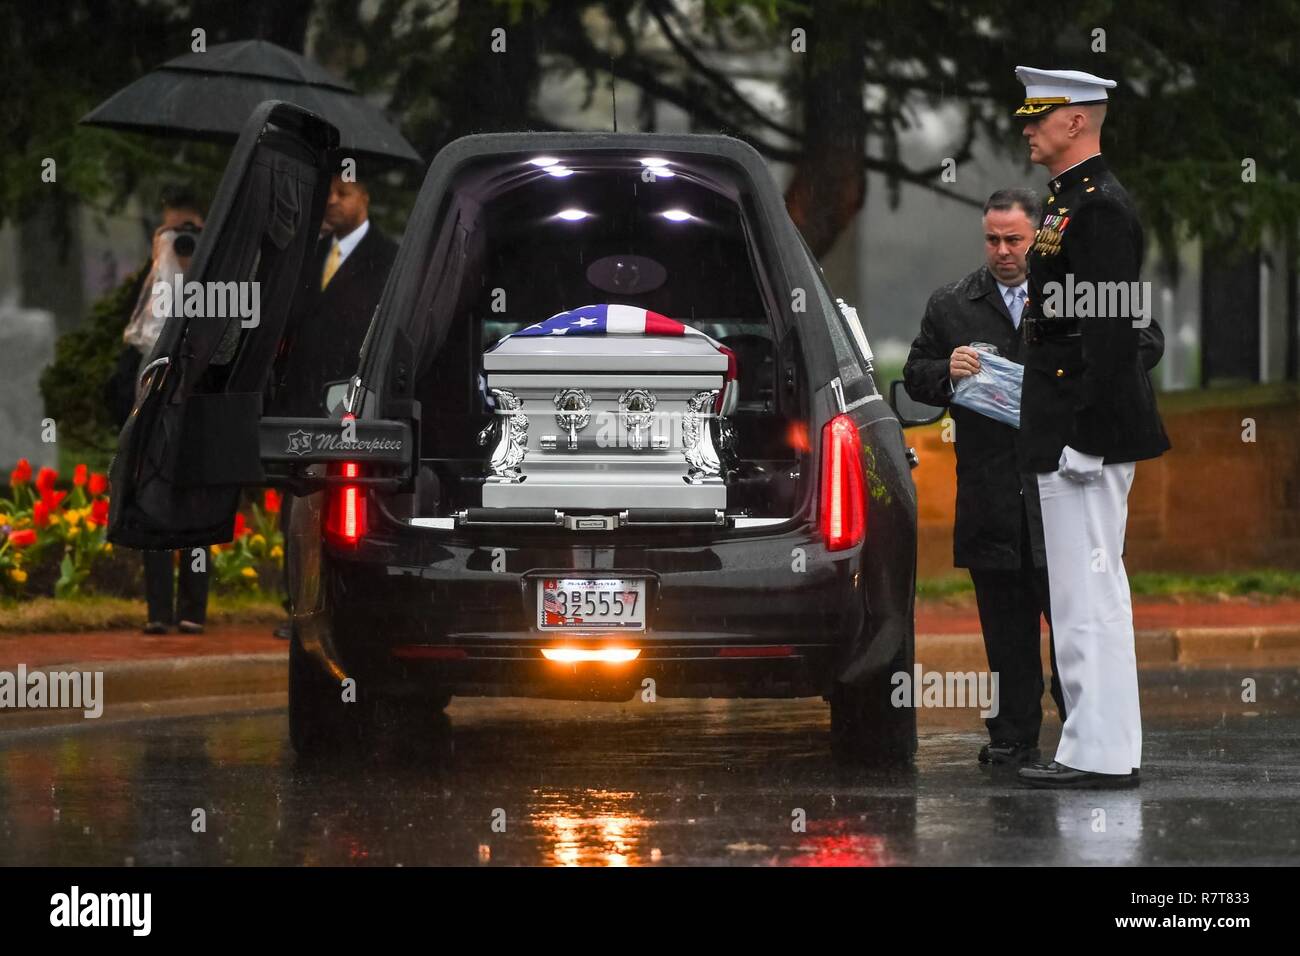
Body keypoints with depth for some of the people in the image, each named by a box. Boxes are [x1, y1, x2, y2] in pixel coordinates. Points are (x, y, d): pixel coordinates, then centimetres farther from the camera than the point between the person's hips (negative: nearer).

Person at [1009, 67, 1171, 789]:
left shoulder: (1100, 208, -15)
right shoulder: (1074, 202, 17)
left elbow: (1108, 330, -21)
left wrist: (1084, 434, -23)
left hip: (1087, 432, -11)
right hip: (1073, 434, 11)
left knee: (1088, 594, -9)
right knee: (1091, 593, 13)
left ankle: (1101, 754, -7)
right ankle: (1103, 747, 17)